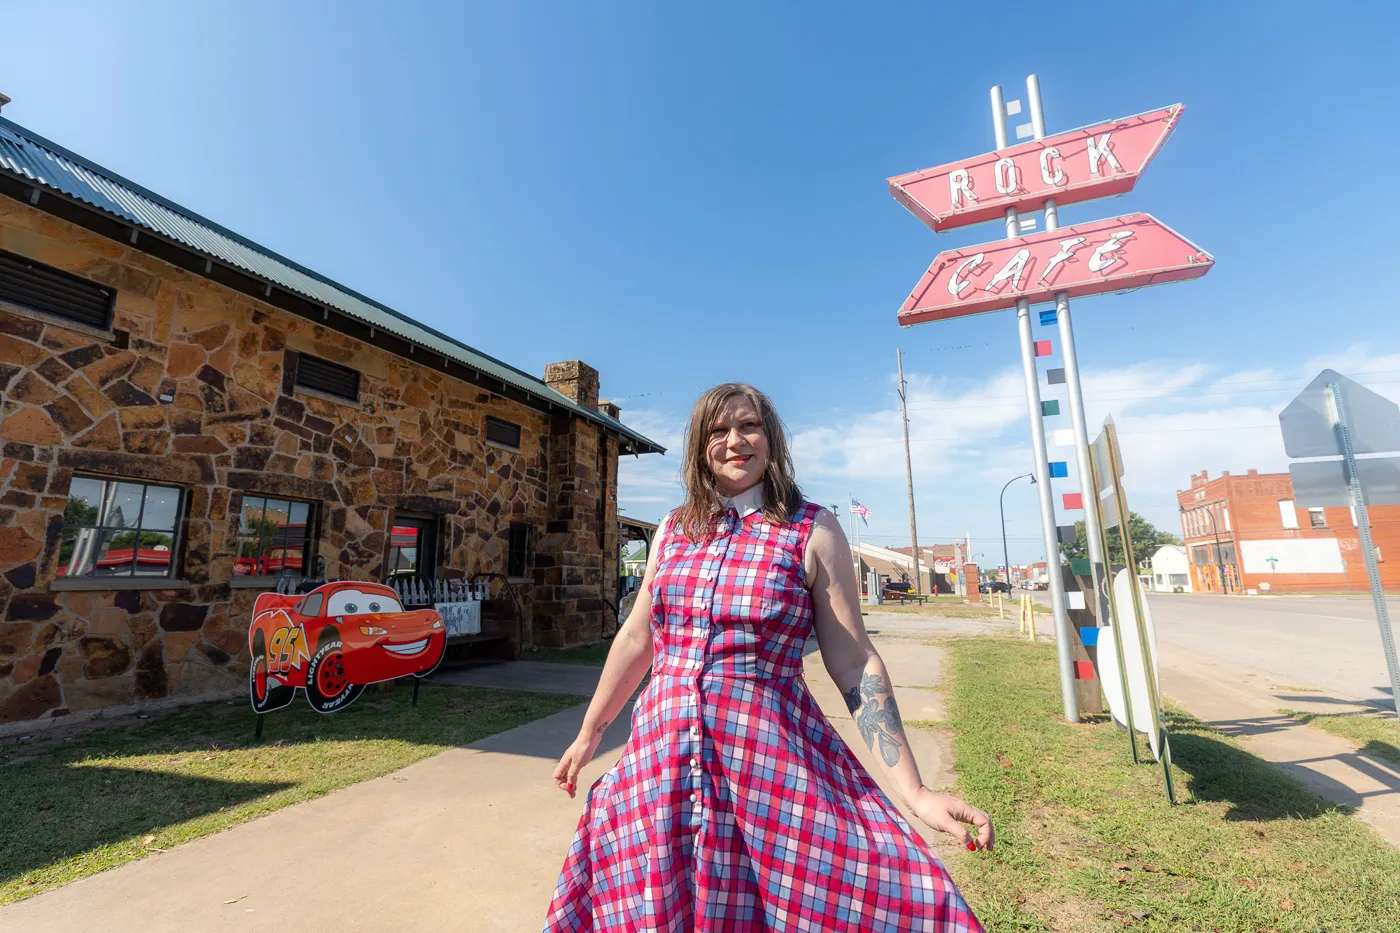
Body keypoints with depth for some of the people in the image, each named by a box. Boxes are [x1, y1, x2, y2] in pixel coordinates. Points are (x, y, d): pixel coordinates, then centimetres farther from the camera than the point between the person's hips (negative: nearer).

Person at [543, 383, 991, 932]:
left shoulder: (811, 531, -5)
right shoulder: (673, 531, 6)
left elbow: (854, 663, -5)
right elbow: (636, 636, 14)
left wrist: (914, 792, -8)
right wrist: (588, 734, 20)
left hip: (773, 759, -3)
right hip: (660, 756, 4)